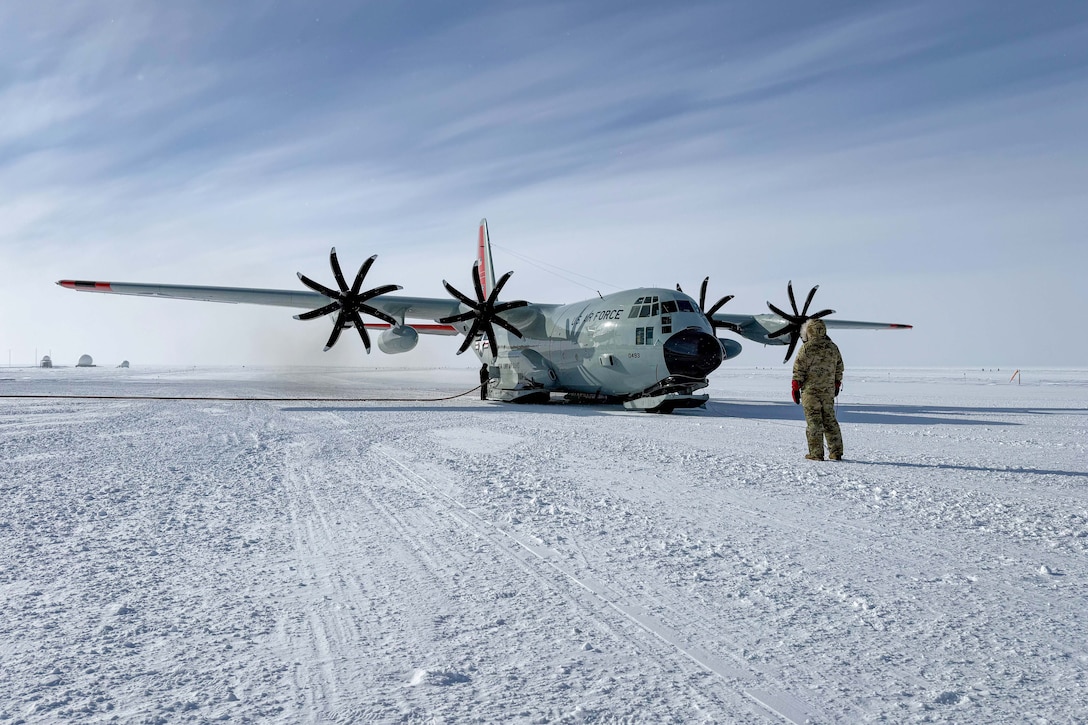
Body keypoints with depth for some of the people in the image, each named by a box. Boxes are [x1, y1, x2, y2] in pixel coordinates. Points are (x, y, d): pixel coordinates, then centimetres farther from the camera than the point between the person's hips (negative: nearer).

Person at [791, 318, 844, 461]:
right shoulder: (833, 348, 8)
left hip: (811, 390, -5)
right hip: (828, 391, 5)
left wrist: (795, 388, -2)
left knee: (813, 421, -2)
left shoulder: (806, 348, -10)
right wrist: (836, 385, 27)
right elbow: (839, 368, 16)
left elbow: (798, 370, -10)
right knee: (830, 420, 13)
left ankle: (816, 453, -1)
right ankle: (836, 452, 15)